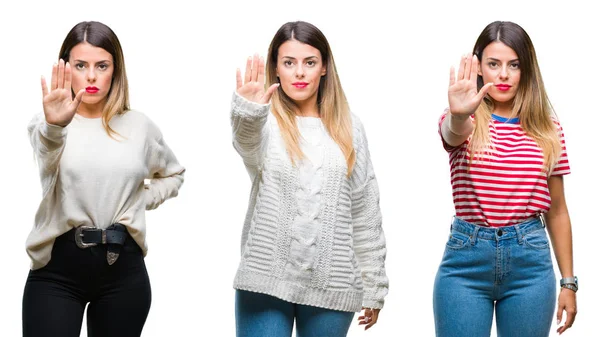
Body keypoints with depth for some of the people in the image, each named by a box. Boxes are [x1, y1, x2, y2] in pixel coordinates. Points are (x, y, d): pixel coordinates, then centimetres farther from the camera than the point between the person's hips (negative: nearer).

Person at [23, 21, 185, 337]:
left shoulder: (138, 126, 8)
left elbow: (173, 174, 26)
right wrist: (55, 126, -50)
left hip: (123, 267, 3)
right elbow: (47, 154, -27)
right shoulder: (45, 122, -3)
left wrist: (142, 199, 7)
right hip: (58, 267, -3)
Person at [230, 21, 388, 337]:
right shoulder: (267, 122, 1)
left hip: (331, 285, 2)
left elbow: (365, 215, 10)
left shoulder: (347, 128, 9)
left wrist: (373, 287, 9)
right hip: (265, 280, -2)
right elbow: (248, 145, -25)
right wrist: (248, 110, -47)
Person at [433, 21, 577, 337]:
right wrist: (459, 114, -52)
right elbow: (454, 133, -28)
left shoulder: (547, 128, 6)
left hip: (530, 261, 2)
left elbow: (556, 210, 10)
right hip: (466, 257, -2)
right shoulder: (467, 122, -1)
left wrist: (568, 281, 9)